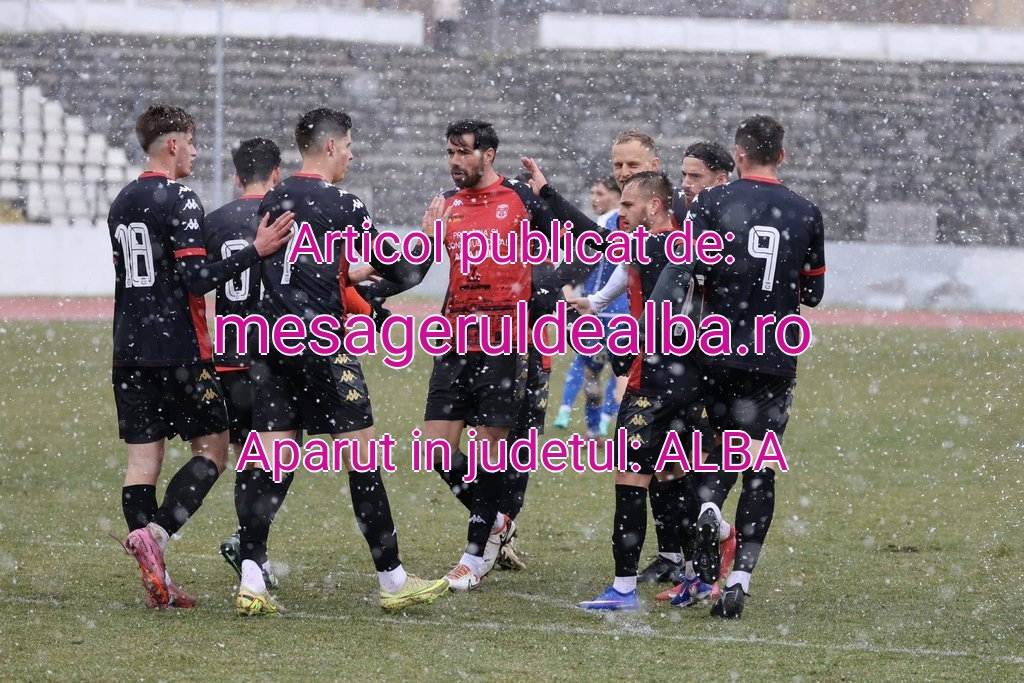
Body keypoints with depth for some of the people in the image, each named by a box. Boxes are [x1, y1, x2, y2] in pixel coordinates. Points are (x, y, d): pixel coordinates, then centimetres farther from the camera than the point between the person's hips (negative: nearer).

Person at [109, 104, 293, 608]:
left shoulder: (122, 203, 13)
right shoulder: (178, 199, -11)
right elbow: (196, 278, -18)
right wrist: (255, 250, -16)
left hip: (130, 349, 7)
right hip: (178, 349, -7)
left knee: (143, 458, 4)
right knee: (212, 449, 3)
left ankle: (156, 583, 2)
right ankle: (154, 533, -16)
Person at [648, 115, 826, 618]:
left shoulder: (712, 204, -3)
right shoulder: (805, 214, 3)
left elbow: (680, 266, -13)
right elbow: (813, 294, 12)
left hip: (721, 351, 0)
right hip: (776, 359, 0)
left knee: (728, 443, 20)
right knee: (759, 470, 5)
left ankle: (707, 505, -12)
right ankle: (739, 577, -3)